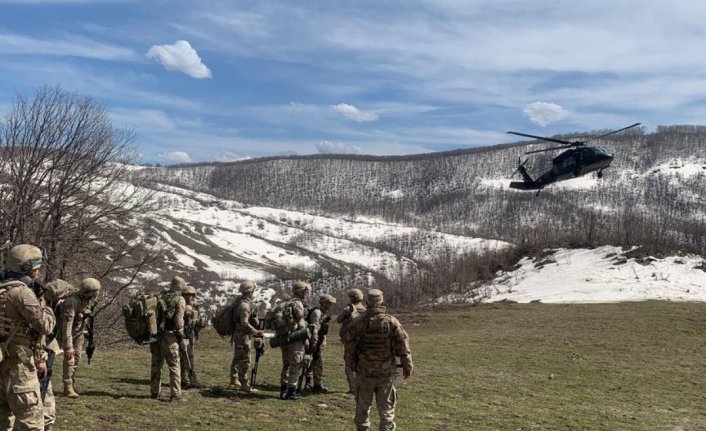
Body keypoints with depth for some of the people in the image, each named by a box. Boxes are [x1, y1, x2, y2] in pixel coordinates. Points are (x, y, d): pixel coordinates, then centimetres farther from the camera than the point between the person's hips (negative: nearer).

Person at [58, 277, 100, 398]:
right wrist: (68, 346, -35)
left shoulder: (89, 300, -6)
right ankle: (68, 388, -6)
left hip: (79, 332, 7)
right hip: (67, 333, -7)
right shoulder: (72, 302, -32)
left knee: (77, 359, 11)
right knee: (69, 359, -12)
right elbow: (67, 325, -34)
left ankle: (73, 385, 25)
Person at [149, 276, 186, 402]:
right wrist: (181, 339, -9)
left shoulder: (160, 297, 14)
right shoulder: (179, 299, -3)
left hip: (155, 334, 6)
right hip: (169, 335, -6)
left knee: (156, 364, 15)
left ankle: (154, 393, 20)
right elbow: (179, 320, -12)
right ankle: (175, 394, -3)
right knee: (174, 366, -1)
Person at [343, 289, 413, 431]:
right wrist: (407, 366, 3)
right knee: (386, 407, 9)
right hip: (386, 372, 0)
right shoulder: (392, 322, -8)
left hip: (364, 371, 1)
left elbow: (347, 339, 7)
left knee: (363, 406, 15)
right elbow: (403, 346, -7)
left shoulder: (358, 321, -7)